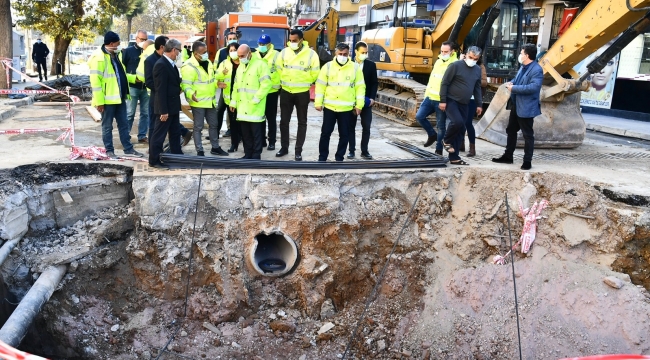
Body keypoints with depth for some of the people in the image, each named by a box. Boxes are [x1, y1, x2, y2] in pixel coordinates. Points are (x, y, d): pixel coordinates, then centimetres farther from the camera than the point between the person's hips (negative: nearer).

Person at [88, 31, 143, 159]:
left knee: (124, 124, 13)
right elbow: (95, 81, -17)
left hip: (119, 97, 8)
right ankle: (109, 150, 14)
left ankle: (128, 149, 21)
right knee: (107, 126, 5)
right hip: (107, 99, -8)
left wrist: (125, 92, 17)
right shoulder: (98, 57, -14)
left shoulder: (116, 55, 12)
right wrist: (99, 101, -20)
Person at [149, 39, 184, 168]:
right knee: (159, 134, 1)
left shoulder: (170, 64, 9)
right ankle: (154, 160, 11)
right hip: (165, 107, -10)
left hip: (173, 106, 10)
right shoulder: (161, 65, -19)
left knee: (175, 133, 18)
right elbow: (160, 90, -22)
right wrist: (163, 111, -22)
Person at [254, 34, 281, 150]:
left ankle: (272, 142, 9)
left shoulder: (276, 55, -5)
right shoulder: (254, 56, 9)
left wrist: (280, 85, -12)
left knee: (271, 118, 3)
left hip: (271, 92, -4)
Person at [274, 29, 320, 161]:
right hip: (286, 92, 2)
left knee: (302, 122, 5)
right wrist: (285, 81, 9)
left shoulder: (311, 54, -10)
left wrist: (303, 83, 4)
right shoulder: (284, 52, -3)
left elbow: (314, 74, -3)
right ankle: (284, 147, 23)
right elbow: (278, 69, 7)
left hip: (302, 93, -2)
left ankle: (298, 150, 14)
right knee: (284, 121, 9)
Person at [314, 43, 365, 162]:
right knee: (325, 132, 5)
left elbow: (360, 87, 2)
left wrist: (359, 105, -2)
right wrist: (318, 103, -2)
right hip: (329, 107, 0)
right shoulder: (328, 66, 1)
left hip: (347, 108, 0)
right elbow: (320, 85, 2)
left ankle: (339, 157, 21)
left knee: (344, 134, 7)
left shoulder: (355, 68, 1)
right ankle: (322, 157, 18)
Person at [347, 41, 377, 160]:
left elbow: (374, 83, 5)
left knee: (366, 127, 0)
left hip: (366, 100, 1)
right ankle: (351, 150, 11)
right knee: (351, 126, 3)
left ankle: (364, 151, 9)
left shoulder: (371, 65, 4)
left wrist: (372, 98, -7)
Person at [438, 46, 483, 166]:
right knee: (457, 122, -27)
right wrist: (443, 101, -14)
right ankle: (447, 140, 3)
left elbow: (477, 88, 18)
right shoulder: (455, 65, -10)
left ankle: (454, 157, 12)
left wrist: (479, 104, 14)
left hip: (464, 104, 6)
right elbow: (444, 83, -10)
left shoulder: (477, 70, 9)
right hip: (451, 100, -6)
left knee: (461, 130, 5)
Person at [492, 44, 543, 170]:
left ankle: (527, 161, 8)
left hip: (526, 108, -10)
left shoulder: (537, 70, -19)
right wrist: (511, 83, 1)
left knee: (528, 135, 0)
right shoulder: (523, 67, 11)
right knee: (511, 131, 17)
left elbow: (534, 87, -29)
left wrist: (514, 88, -24)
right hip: (516, 105, 10)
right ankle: (508, 156, 29)